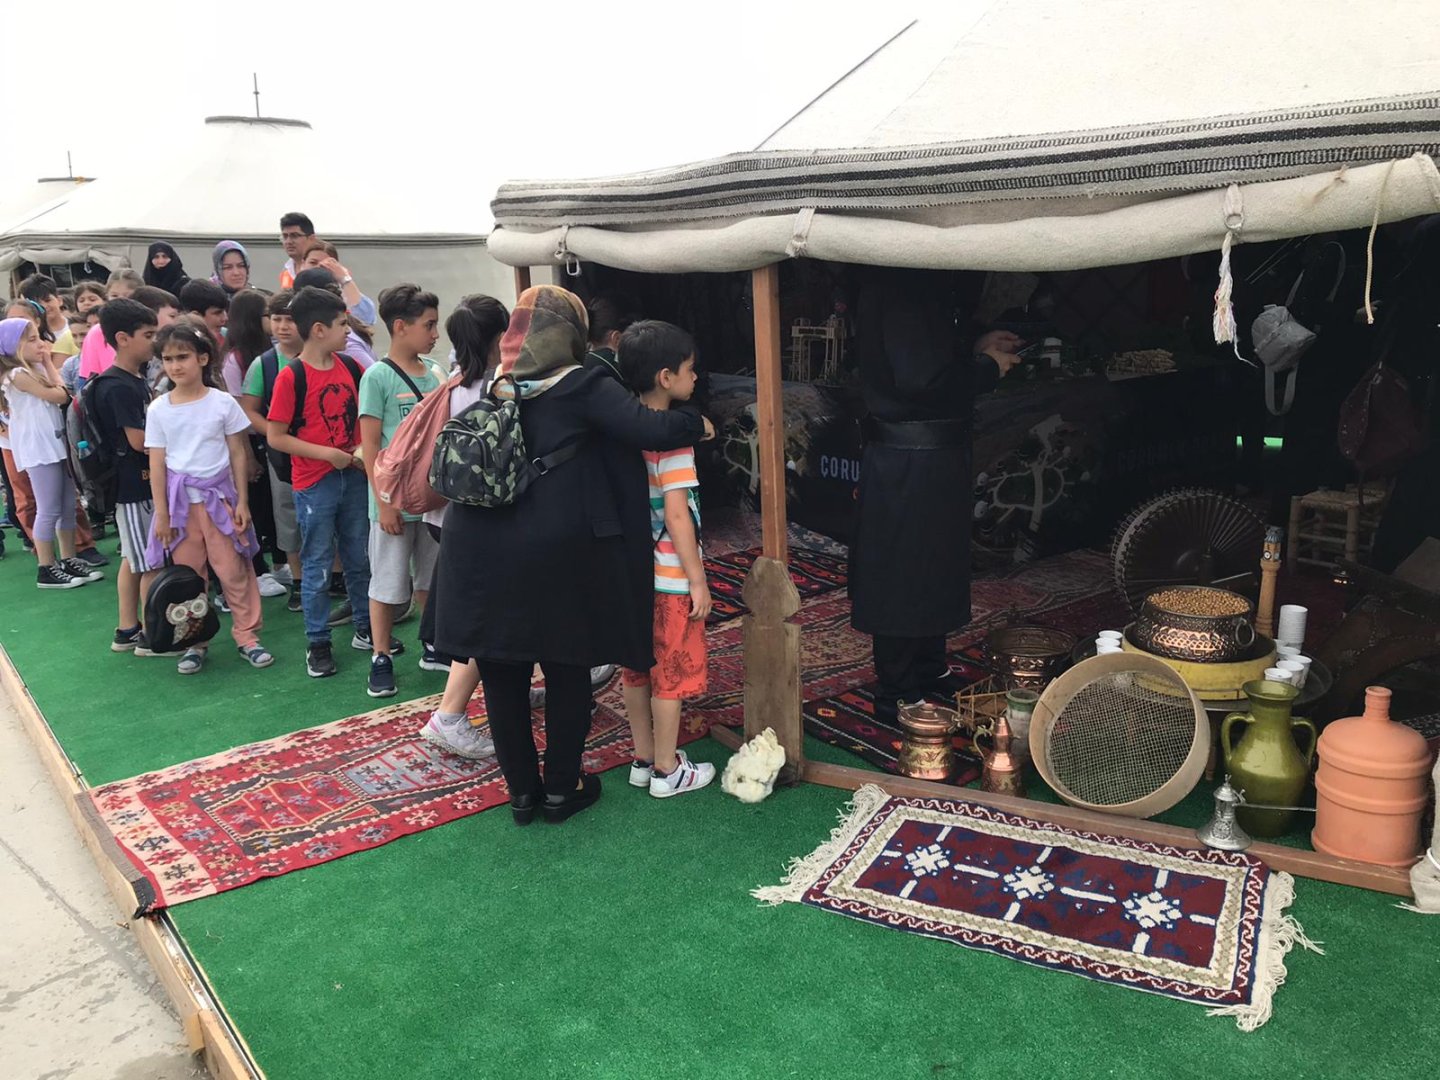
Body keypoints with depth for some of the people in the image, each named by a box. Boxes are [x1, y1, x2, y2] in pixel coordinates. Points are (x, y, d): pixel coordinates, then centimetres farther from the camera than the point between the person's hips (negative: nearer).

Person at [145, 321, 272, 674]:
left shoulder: (222, 402, -4)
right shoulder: (158, 409, -1)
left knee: (233, 570, 2)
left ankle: (246, 635, 14)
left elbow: (238, 454, 1)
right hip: (180, 500, 2)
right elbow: (157, 463, 1)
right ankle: (194, 641, 21)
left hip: (219, 495, -1)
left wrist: (242, 501, -1)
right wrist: (161, 513, -1)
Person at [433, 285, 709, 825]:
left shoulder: (493, 388, 10)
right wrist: (696, 424, 2)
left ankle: (522, 790, 24)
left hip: (481, 551, 5)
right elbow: (650, 429, -15)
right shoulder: (582, 387, -7)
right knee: (567, 671, 12)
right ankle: (561, 788, 22)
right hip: (557, 552, -4)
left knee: (502, 675, 13)